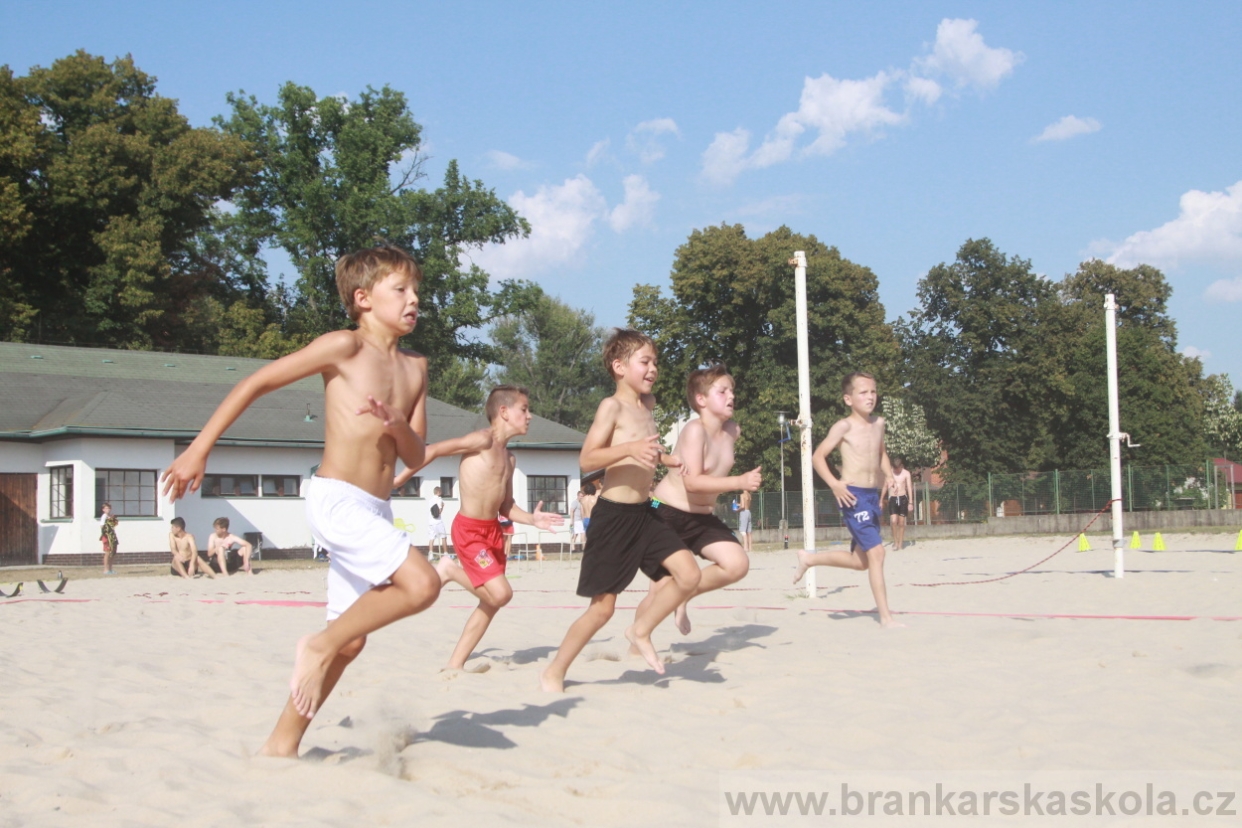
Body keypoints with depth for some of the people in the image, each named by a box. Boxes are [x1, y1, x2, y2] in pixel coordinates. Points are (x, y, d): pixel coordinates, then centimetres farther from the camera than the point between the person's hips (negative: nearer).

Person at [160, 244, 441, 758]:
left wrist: (398, 427, -11)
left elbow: (415, 458, 13)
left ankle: (282, 745, 18)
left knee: (350, 640, 8)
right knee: (422, 584, -23)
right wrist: (198, 450, -6)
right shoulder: (344, 347, -6)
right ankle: (318, 647, -6)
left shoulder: (414, 369, 12)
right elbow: (256, 384, -4)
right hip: (337, 500, -7)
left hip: (374, 513, 8)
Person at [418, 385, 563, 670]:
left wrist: (531, 519, -1)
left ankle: (455, 664, 17)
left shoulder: (509, 457, 15)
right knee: (500, 593, -18)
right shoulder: (483, 440, -11)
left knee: (492, 602, 9)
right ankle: (450, 570, 5)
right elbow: (433, 450, -15)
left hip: (493, 530, 9)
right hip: (469, 529, -9)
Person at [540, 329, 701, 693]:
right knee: (603, 607, -3)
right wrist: (629, 448, -34)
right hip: (613, 515, -7)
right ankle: (554, 673, 12)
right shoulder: (612, 406, -12)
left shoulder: (648, 403, 12)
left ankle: (641, 631, 12)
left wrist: (672, 461, 30)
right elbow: (586, 458, -23)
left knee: (688, 574, -8)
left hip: (644, 513, 7)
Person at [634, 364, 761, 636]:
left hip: (702, 517, 7)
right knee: (661, 587, -5)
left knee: (738, 565, -13)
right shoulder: (695, 430, -20)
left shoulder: (733, 430, 2)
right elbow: (693, 482, -31)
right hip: (668, 514, -7)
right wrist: (739, 482, -35)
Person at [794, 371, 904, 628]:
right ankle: (885, 617, -8)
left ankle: (809, 559, 34)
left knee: (861, 560, 14)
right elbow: (817, 456, -7)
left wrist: (887, 473, 11)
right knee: (876, 552, -14)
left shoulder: (878, 423, 11)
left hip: (873, 496, 8)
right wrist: (834, 484, -18)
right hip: (853, 496, -8)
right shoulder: (845, 426, -8)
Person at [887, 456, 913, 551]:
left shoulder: (906, 473, 0)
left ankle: (900, 544, 11)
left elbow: (909, 488, 2)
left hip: (903, 498, 0)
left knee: (901, 522, 2)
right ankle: (895, 541, 1)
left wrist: (910, 502, -3)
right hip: (892, 499, 0)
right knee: (893, 521, -14)